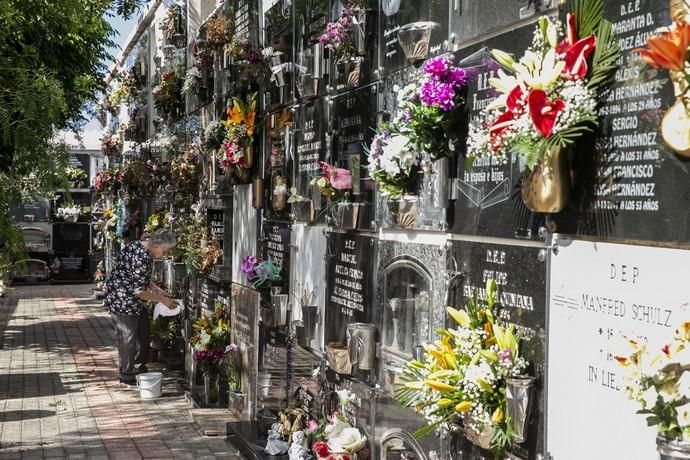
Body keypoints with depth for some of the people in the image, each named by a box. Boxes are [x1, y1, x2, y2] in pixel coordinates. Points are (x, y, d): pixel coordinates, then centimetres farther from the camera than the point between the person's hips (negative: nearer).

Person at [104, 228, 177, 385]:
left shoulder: (141, 249, 4)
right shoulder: (141, 258, -28)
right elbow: (139, 291, -26)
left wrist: (158, 291, 8)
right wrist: (162, 300, -16)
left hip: (132, 301, 11)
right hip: (122, 300, -11)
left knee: (143, 332, 18)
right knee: (128, 337, 1)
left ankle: (139, 367, 32)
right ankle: (127, 375, 15)